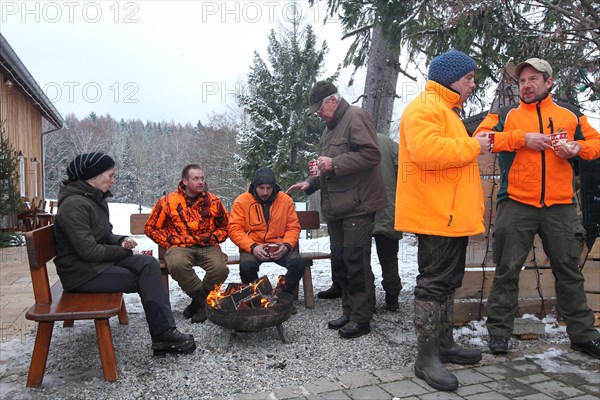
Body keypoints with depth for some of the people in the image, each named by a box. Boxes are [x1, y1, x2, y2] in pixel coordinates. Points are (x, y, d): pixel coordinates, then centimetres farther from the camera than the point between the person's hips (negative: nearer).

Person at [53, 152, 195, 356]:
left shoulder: (96, 199, 10)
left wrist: (121, 240, -1)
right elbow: (89, 251, -24)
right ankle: (163, 335, -6)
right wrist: (123, 251, -11)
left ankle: (163, 333, -18)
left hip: (100, 261, 8)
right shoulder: (74, 205, -20)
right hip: (80, 271, -8)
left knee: (148, 263, -14)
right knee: (145, 278, -15)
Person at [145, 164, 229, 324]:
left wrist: (213, 238, 1)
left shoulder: (213, 201, 8)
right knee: (177, 264, -37)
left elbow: (226, 226, 19)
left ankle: (199, 301, -4)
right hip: (180, 247, -1)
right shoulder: (168, 201, 4)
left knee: (220, 268, -31)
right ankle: (202, 297, -12)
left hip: (207, 247, 1)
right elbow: (151, 227, 11)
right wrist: (170, 241, -1)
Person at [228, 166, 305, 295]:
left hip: (279, 247, 2)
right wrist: (252, 247, -20)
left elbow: (293, 227, 6)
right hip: (253, 247, -1)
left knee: (298, 264, -25)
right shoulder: (242, 201, -1)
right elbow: (234, 229, -5)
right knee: (247, 266, -33)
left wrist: (286, 245, -14)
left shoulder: (286, 200, 4)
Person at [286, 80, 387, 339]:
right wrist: (310, 183, 13)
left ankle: (361, 319, 7)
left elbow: (371, 154, -20)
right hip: (336, 208, 10)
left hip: (357, 206, -10)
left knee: (356, 263, -5)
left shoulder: (355, 117, -8)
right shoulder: (330, 128, 22)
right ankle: (349, 312, 25)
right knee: (339, 262, 13)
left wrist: (335, 163, -19)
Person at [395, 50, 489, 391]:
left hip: (453, 216, 11)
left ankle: (445, 344, 29)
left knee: (448, 282, 16)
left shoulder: (449, 111, 25)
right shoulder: (424, 107, -11)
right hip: (436, 216, -11)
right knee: (434, 283, -7)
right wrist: (473, 146, -16)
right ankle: (427, 358, 1)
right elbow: (428, 151, -28)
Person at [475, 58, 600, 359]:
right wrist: (522, 138, -16)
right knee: (507, 270, 2)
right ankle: (499, 330, 14)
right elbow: (481, 138, -9)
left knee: (569, 270, 10)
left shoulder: (570, 114, 14)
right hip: (516, 204, -2)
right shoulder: (506, 115, 7)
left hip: (560, 205, 2)